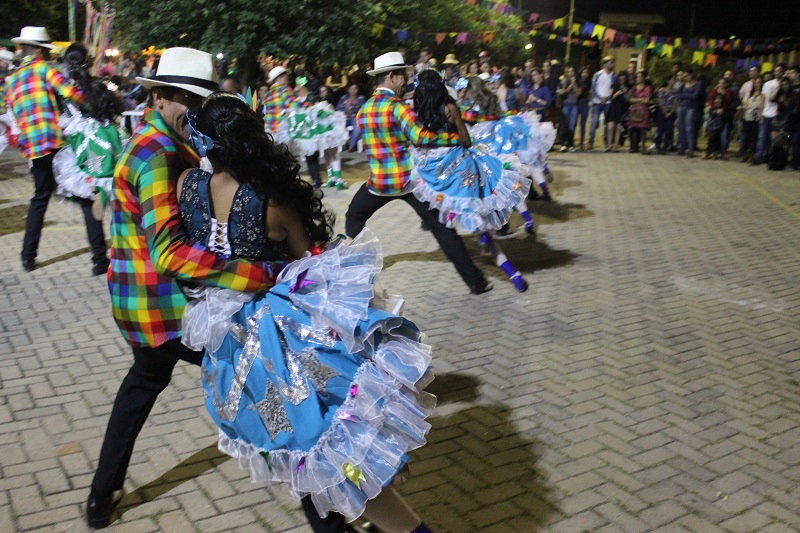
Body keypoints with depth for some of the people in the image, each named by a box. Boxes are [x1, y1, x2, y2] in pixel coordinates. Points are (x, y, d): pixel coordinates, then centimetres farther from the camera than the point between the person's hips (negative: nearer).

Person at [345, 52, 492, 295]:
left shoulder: (362, 111, 6)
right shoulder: (397, 106, -14)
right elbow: (420, 136, -28)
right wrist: (458, 138, -24)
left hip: (378, 182, 4)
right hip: (409, 179, -4)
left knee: (354, 217, 29)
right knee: (440, 226, 3)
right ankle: (474, 280, 4)